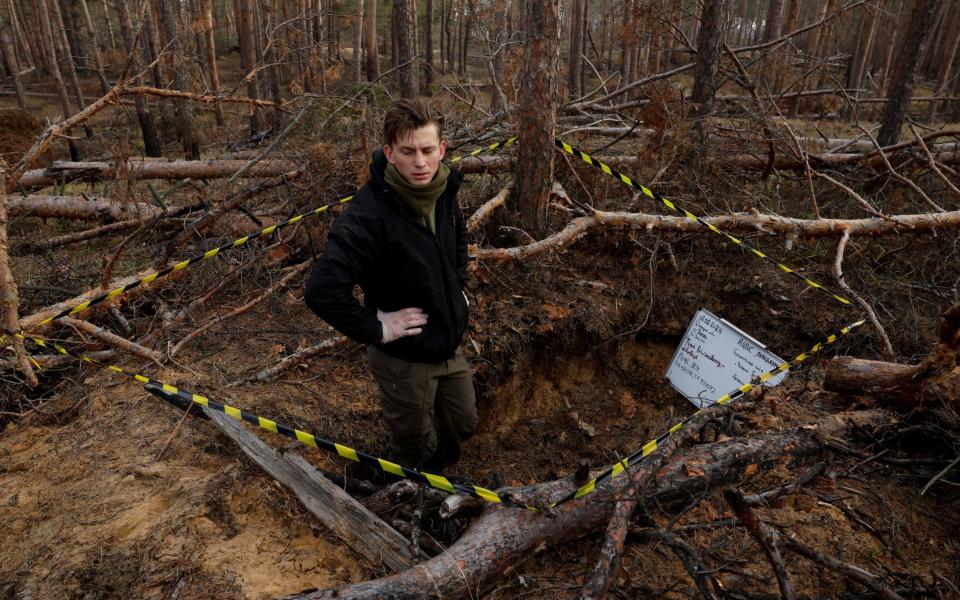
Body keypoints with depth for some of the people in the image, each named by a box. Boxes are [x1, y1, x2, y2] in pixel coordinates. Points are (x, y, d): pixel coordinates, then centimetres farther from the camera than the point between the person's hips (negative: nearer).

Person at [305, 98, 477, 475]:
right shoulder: (369, 213, -29)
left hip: (449, 346, 7)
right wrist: (375, 329, -26)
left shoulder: (443, 193, -4)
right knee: (414, 447, 16)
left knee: (464, 424, 24)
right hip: (404, 359, -7)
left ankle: (433, 472, 54)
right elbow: (322, 290, -35)